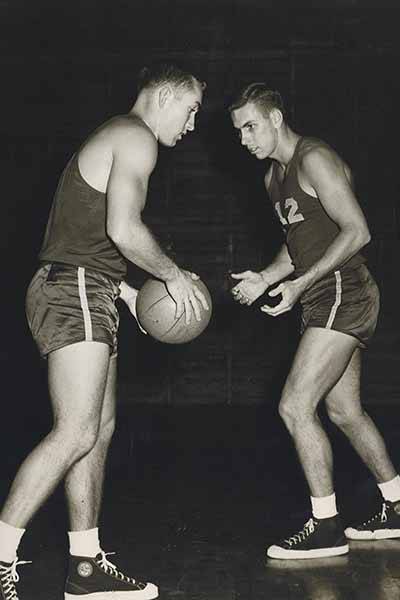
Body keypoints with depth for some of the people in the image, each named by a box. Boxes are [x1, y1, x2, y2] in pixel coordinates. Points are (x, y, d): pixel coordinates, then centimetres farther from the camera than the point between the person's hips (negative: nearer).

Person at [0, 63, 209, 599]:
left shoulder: (113, 138, 25)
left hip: (79, 295, 11)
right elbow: (124, 229, -21)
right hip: (76, 295, -11)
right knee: (76, 434, -14)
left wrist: (126, 291, 18)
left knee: (100, 429, 9)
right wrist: (175, 276, -7)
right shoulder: (136, 137, -7)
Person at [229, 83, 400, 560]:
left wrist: (299, 284, -21)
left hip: (343, 293, -10)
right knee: (345, 413, 16)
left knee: (295, 407, -14)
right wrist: (265, 278, 8)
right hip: (325, 301, 10)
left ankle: (326, 528, -4)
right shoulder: (274, 176, 17)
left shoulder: (314, 159, -13)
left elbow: (357, 231, -19)